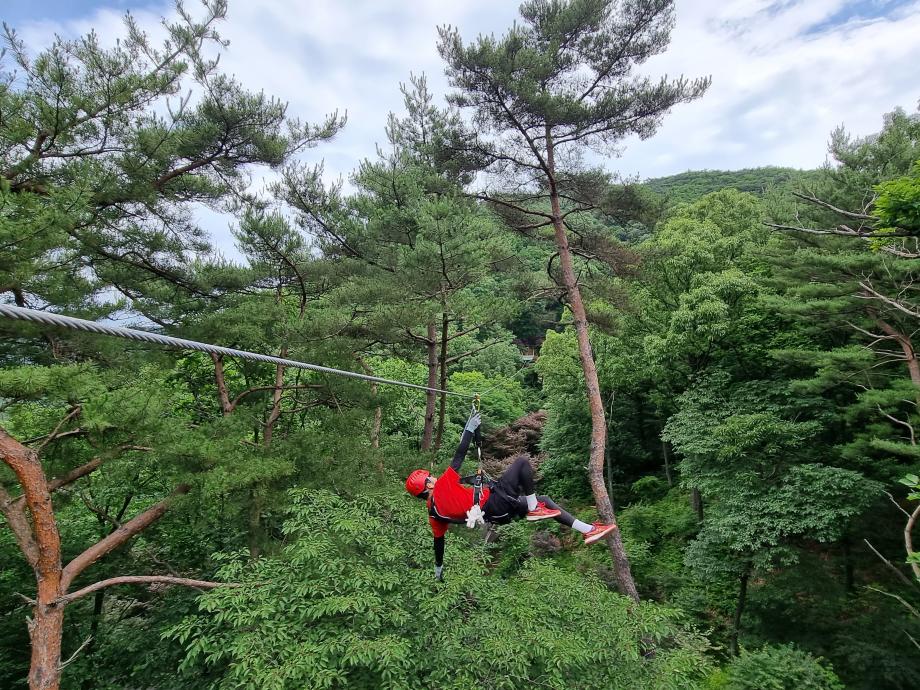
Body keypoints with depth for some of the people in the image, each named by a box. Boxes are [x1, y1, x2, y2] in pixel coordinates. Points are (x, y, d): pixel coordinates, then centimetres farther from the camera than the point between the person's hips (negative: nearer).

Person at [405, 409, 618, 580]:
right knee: (522, 461, -1)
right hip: (496, 500, -9)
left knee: (544, 500, 16)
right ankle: (534, 508, -1)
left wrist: (438, 567, 25)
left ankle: (588, 530, 14)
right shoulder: (442, 485, -11)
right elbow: (459, 455, -16)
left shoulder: (433, 513, 9)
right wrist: (469, 428, -8)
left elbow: (438, 540, 11)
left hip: (500, 515, 9)